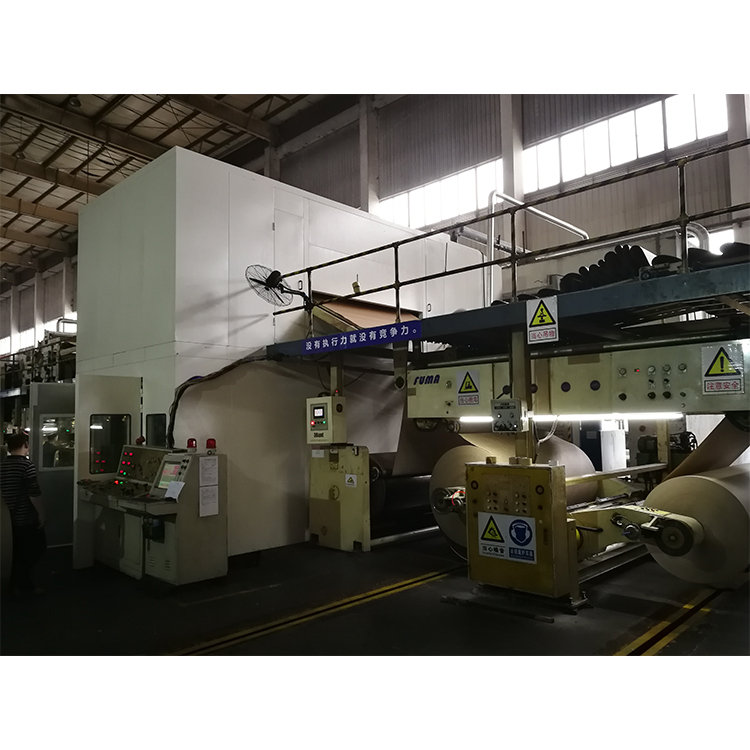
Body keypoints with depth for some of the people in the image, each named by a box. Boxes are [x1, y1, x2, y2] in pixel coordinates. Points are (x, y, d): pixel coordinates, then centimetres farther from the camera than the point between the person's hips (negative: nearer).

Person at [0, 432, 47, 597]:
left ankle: (19, 584, 22)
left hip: (14, 516, 8)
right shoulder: (27, 465, -20)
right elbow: (34, 494, -21)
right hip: (28, 517, -8)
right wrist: (41, 513, -11)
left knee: (20, 551, 16)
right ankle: (20, 584, 6)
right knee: (38, 547, 5)